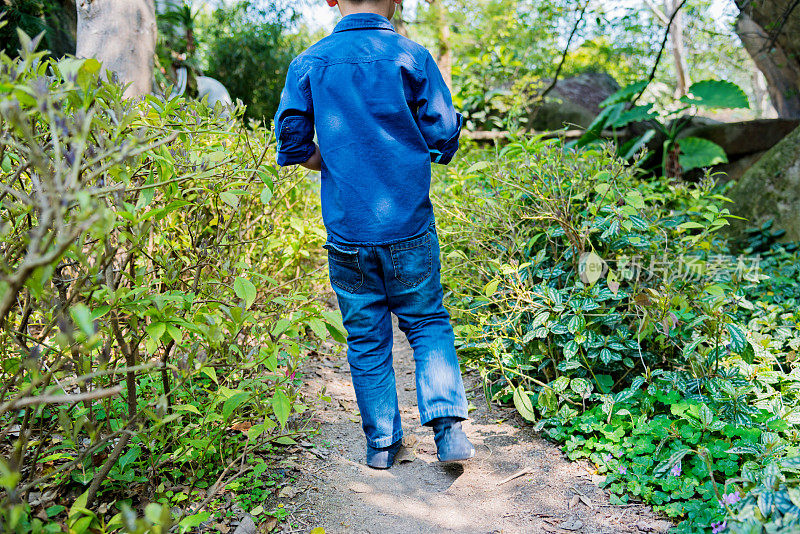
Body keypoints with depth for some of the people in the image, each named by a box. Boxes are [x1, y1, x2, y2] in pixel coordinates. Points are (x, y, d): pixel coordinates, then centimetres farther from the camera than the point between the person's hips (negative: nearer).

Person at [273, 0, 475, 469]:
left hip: (347, 230, 1)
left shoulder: (308, 64, 1)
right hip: (409, 224, -1)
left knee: (367, 339, 11)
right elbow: (445, 137, -2)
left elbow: (292, 144, -2)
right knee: (428, 322, 13)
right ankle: (448, 426, 1)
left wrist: (335, 164, 12)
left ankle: (382, 442, 20)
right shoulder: (411, 56, -3)